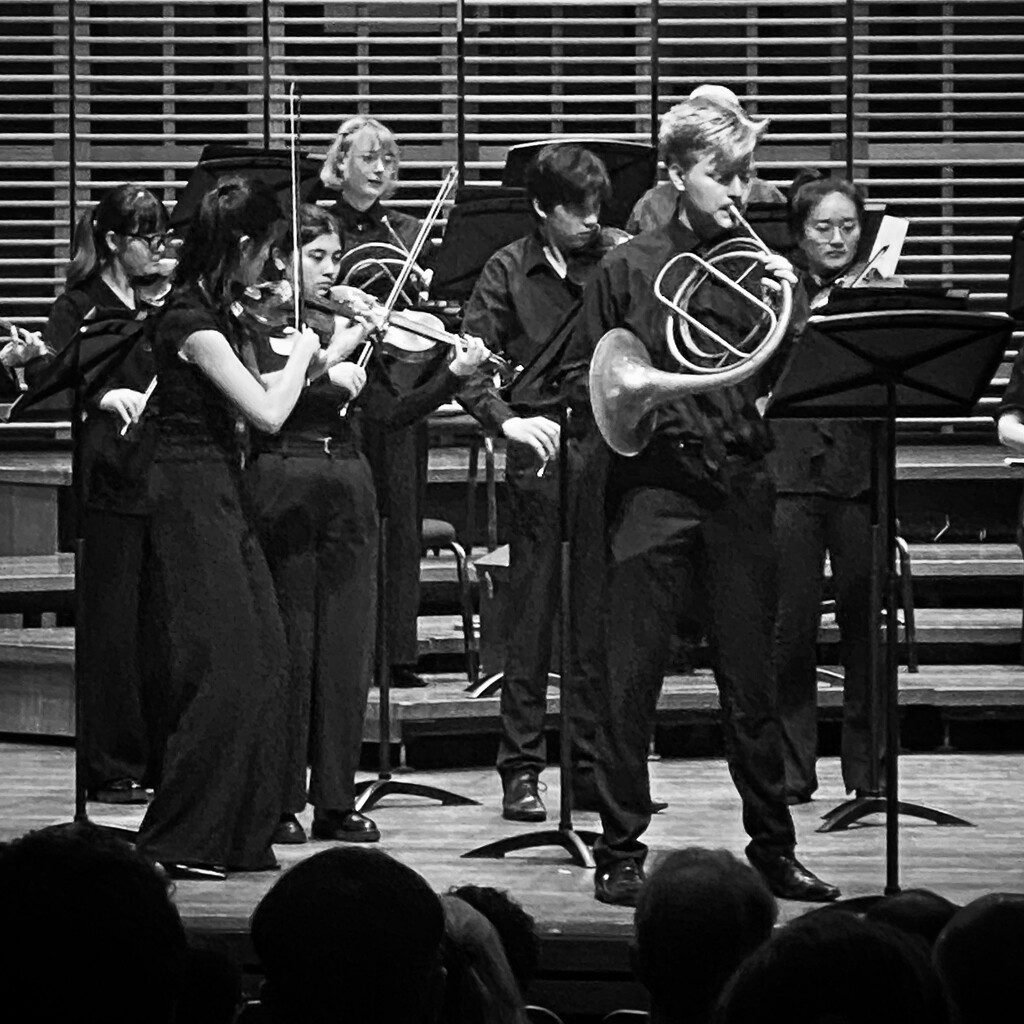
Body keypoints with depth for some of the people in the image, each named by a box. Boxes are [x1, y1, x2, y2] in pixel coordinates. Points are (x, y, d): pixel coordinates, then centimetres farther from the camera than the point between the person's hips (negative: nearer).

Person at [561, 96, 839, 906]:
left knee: (751, 678, 7)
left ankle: (773, 846, 16)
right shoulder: (629, 268, 4)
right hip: (654, 484, -2)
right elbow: (580, 377, 8)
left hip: (742, 483, 2)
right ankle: (620, 851, 6)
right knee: (631, 677, -1)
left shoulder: (758, 270, 9)